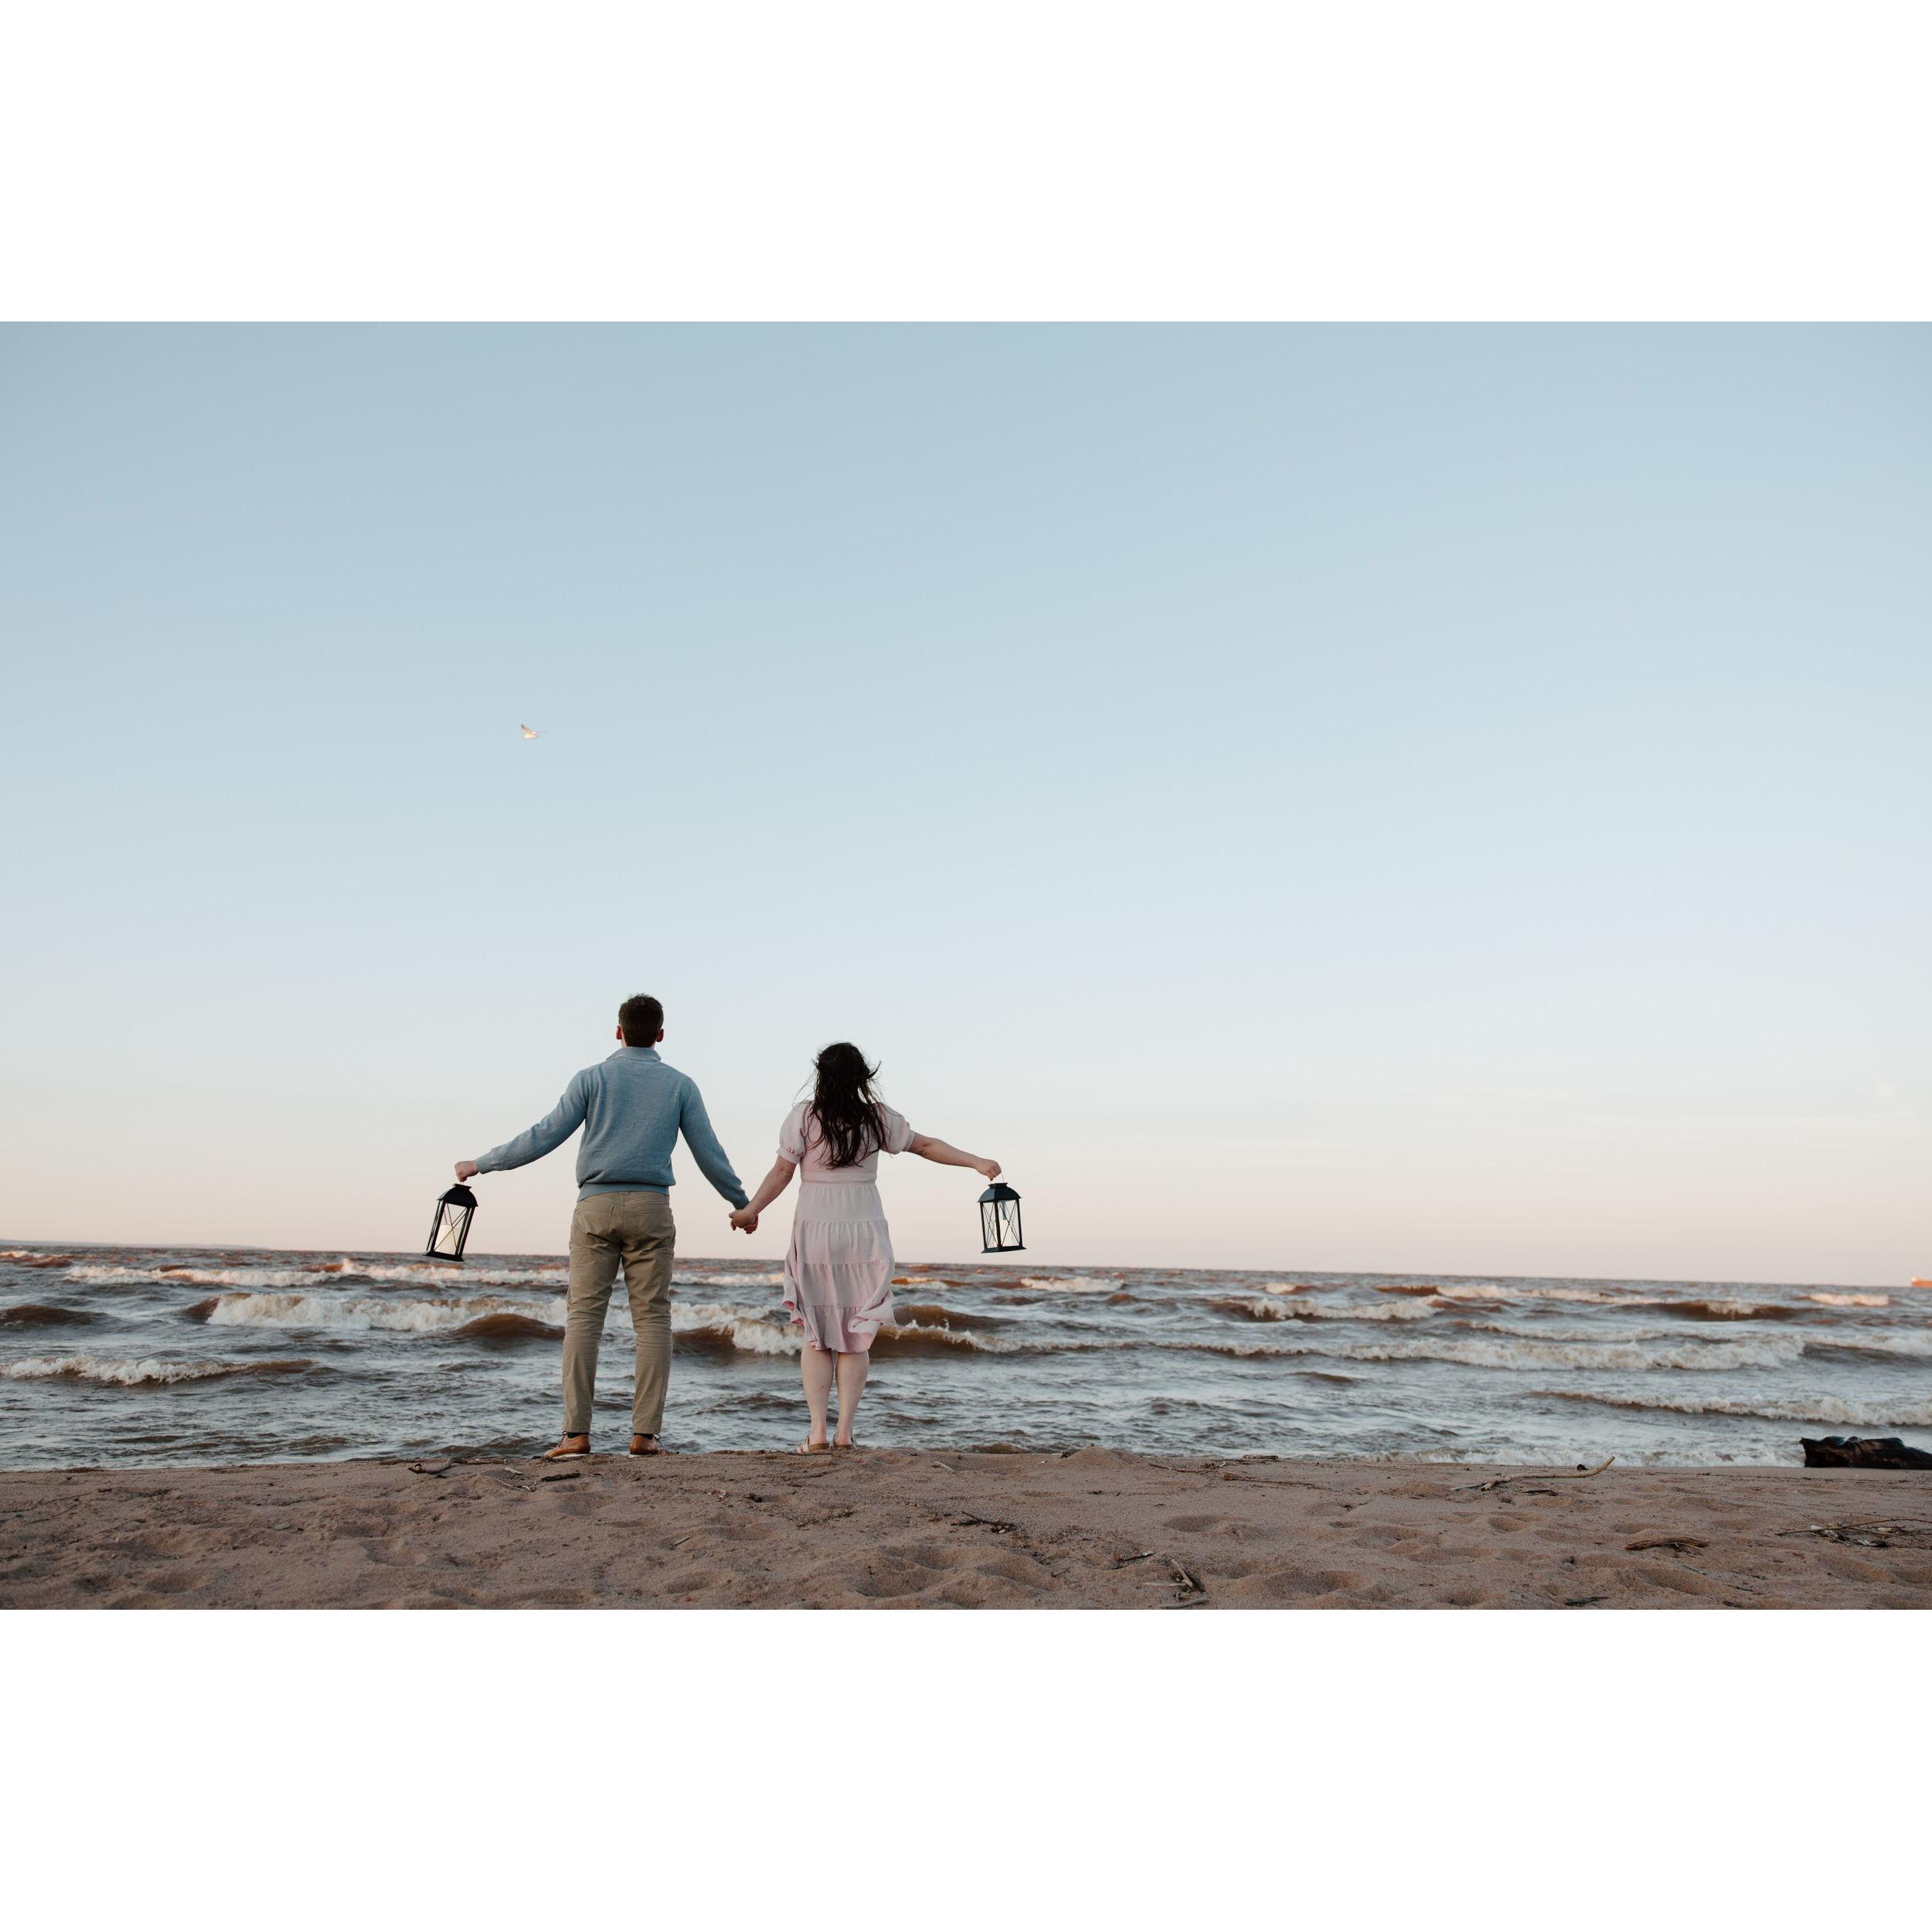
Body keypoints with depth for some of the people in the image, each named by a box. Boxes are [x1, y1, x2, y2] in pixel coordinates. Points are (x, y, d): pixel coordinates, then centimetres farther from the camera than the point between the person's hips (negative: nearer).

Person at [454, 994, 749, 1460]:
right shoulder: (680, 1085, 6)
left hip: (596, 1207, 0)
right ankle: (644, 1433, 0)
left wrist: (481, 1164, 11)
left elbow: (545, 1136, 0)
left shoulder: (592, 1078, 4)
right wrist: (742, 1204, 19)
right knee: (652, 1319, 3)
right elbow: (709, 1154, 5)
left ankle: (577, 1433, -3)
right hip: (651, 1210, 1)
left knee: (583, 1317, 1)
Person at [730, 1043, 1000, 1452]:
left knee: (814, 1336, 8)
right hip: (866, 1233, 1)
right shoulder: (878, 1117, 1)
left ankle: (817, 1433, 1)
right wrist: (976, 1162, 19)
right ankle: (845, 1432, 3)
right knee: (857, 1336, 8)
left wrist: (750, 1210, 6)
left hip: (814, 1232, -1)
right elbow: (926, 1146, 9)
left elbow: (781, 1172, -5)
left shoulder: (804, 1116, -5)